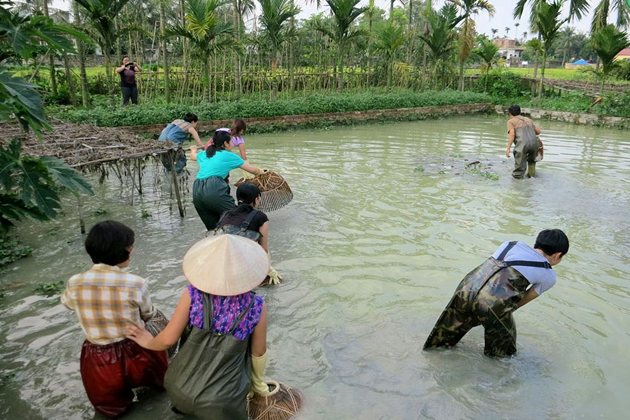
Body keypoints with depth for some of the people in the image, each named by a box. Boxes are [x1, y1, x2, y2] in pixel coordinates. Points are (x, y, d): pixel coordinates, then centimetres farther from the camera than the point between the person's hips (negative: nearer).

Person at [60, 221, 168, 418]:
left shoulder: (74, 284, -13)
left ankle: (114, 398, 22)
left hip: (98, 366, 6)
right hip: (136, 357, -5)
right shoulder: (136, 284, -21)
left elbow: (66, 302, 13)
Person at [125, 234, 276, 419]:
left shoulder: (192, 295, -17)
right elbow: (258, 352, -3)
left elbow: (168, 339, -9)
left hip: (181, 387, 2)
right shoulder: (256, 306, -17)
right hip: (222, 402, -2)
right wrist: (258, 384, 17)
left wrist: (148, 342, 15)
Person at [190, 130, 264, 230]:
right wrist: (261, 172, 36)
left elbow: (193, 155, 50)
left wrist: (193, 149, 73)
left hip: (196, 192, 7)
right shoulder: (228, 155, 9)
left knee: (213, 228, 12)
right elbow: (252, 170, 16)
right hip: (214, 189, -7)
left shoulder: (204, 154, 25)